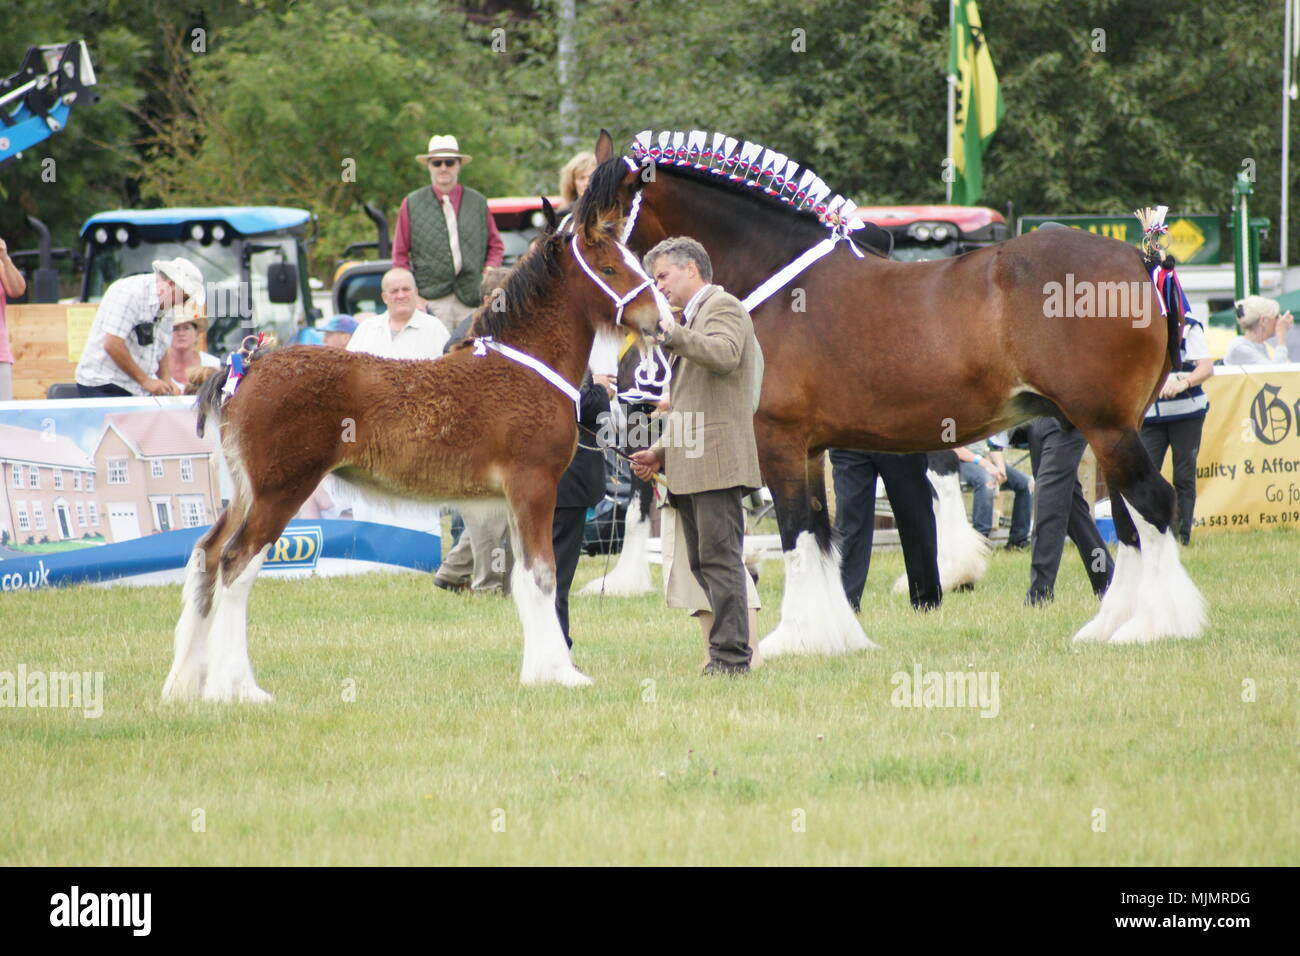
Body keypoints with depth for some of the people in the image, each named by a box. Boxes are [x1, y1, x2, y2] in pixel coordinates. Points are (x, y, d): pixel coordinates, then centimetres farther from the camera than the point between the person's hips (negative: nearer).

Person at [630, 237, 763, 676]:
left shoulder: (723, 307, -2)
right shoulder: (691, 318, 27)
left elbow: (725, 354, -25)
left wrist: (672, 334, -22)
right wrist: (661, 451, 21)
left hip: (716, 459, -10)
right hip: (688, 468, 10)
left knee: (720, 559, -12)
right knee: (703, 565, 7)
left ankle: (731, 656, -15)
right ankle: (726, 655, 7)